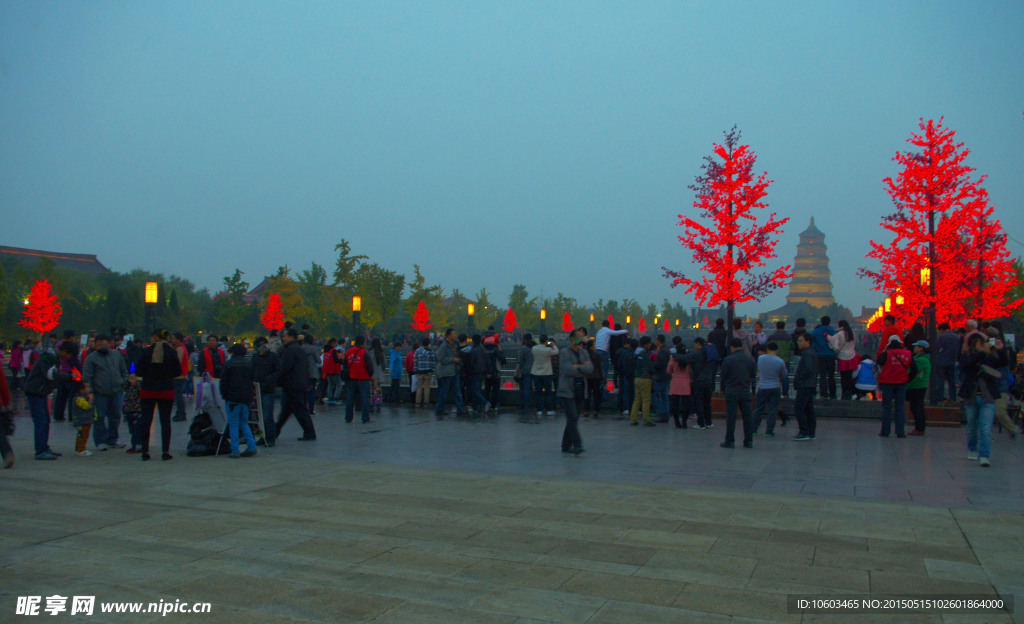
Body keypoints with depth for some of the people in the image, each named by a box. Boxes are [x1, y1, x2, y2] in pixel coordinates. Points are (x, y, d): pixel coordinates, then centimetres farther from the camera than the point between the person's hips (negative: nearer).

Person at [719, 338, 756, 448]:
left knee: (731, 417, 0)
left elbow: (723, 376, -3)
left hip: (731, 391, -3)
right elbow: (754, 374, 10)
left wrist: (723, 390, 10)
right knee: (747, 416, 9)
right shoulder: (750, 359, 2)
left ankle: (730, 441, 2)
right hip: (745, 391, 3)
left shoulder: (728, 360, -9)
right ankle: (749, 441, 12)